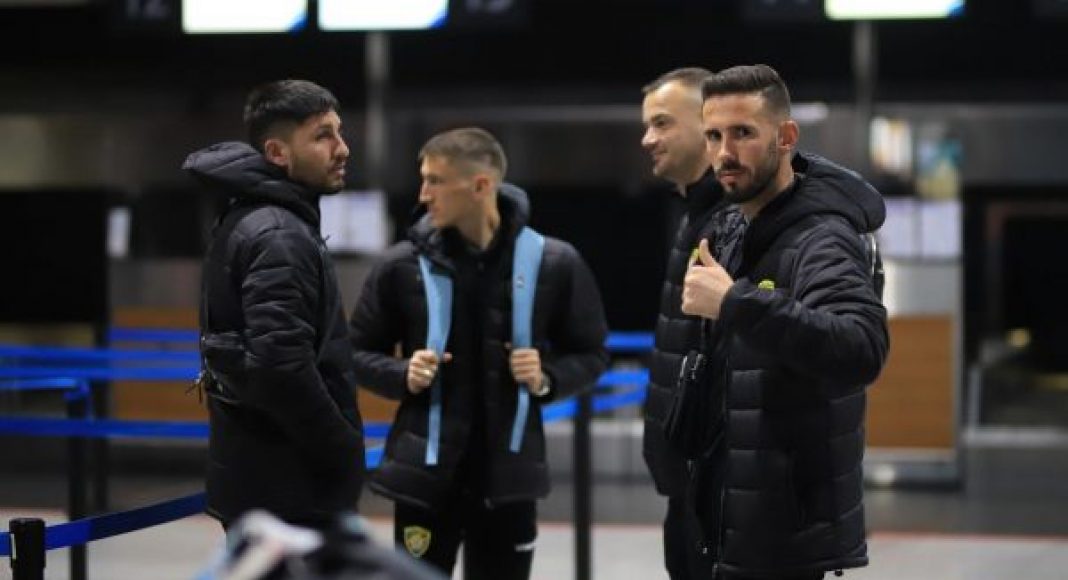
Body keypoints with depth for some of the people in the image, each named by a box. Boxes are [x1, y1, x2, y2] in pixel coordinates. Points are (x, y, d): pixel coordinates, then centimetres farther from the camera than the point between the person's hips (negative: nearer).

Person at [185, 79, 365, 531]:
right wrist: (343, 450, -16)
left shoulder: (247, 221, 14)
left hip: (254, 478, 11)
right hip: (290, 491, -11)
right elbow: (282, 366, -28)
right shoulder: (280, 236, -17)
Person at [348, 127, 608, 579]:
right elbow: (358, 352, 7)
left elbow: (590, 354, 7)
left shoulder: (552, 263, -4)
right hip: (425, 473, 0)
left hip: (507, 473, 0)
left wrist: (547, 379, -11)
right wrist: (403, 375, -11)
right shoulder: (404, 263, -4)